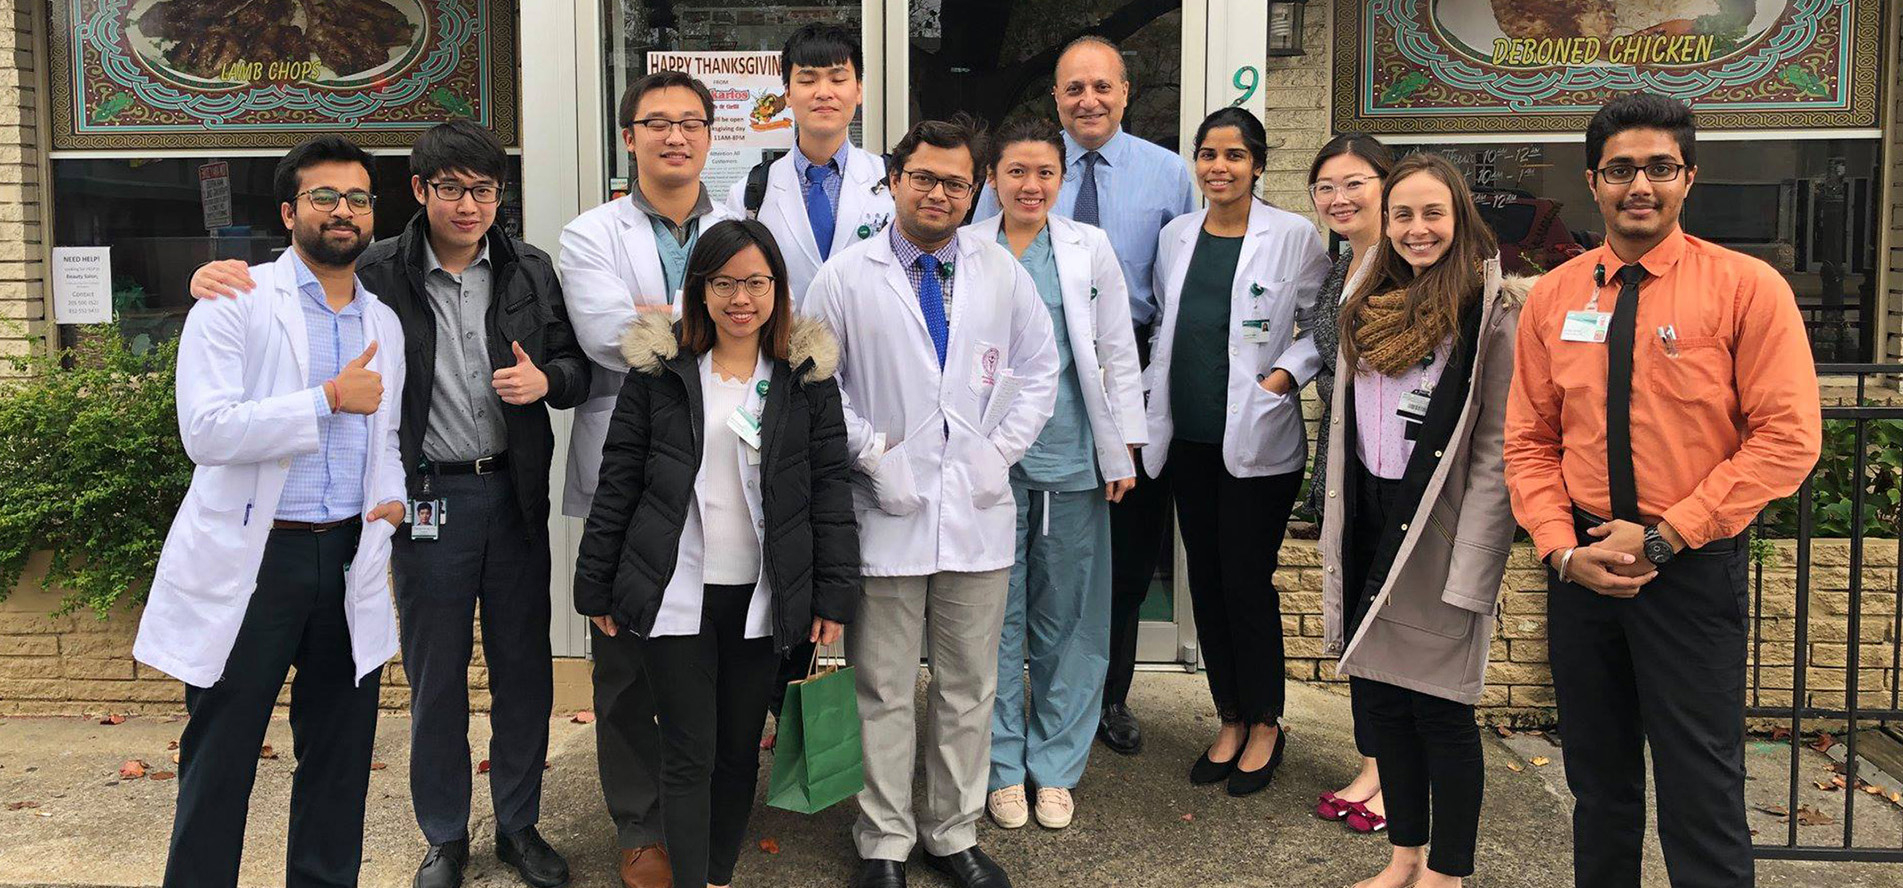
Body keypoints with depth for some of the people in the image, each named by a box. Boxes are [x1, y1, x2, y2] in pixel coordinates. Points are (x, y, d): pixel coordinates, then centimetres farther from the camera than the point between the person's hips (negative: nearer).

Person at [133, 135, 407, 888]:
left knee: (340, 755, 13)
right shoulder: (235, 303, -5)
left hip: (351, 561, 5)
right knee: (219, 762, 4)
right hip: (251, 562, -5)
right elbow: (207, 431, -16)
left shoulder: (385, 323, 13)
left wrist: (394, 494, 4)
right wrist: (328, 399, -17)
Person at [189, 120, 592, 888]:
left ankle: (520, 824, 29)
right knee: (435, 673, 9)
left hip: (515, 492, 2)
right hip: (428, 497, -2)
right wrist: (221, 279, -21)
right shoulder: (376, 274, -5)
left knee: (524, 665, 11)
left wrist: (546, 380, -12)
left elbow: (578, 366, 11)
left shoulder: (532, 272, 3)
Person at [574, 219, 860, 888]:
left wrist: (834, 594, -2)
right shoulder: (659, 371, 0)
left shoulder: (807, 375, 3)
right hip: (676, 594, -1)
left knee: (740, 749, 12)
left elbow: (832, 487, 2)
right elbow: (617, 484, 2)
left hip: (761, 595, 2)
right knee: (689, 753, 1)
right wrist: (595, 586, 2)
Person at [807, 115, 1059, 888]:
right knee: (885, 692, 6)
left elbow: (1039, 369, 12)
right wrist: (872, 452, -10)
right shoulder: (845, 277, -2)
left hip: (978, 510, 3)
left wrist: (1000, 450, 0)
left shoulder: (1002, 272, 6)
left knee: (970, 687, 12)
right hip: (887, 513, -3)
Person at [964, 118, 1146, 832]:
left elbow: (1119, 352, 7)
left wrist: (1124, 448, 3)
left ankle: (1056, 767, 21)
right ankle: (1003, 766, 19)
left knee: (1067, 619, 7)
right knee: (996, 615, 5)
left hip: (1072, 457, 1)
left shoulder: (1090, 248, 6)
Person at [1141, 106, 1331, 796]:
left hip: (1258, 441, -5)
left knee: (1247, 581, -2)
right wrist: (1148, 413, 13)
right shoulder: (1175, 236, 10)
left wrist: (1287, 373, -16)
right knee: (1206, 579, 10)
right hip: (1188, 438, 5)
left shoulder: (1293, 237, -5)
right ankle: (1230, 720, 24)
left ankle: (1264, 726, 17)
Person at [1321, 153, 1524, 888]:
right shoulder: (1367, 308, 14)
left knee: (1439, 704, 0)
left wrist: (1471, 558, -18)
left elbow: (1499, 445, -13)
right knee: (1378, 695, 13)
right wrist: (1339, 535, 13)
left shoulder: (1493, 305, -8)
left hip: (1441, 527, -7)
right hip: (1372, 523, 7)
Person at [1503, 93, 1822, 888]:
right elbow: (1529, 440, 7)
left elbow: (1788, 438, -11)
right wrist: (1562, 548, -8)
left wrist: (1661, 537, -15)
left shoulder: (1747, 287, -6)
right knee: (1598, 781, 16)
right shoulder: (1553, 297, 5)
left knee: (1702, 794, 0)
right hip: (1581, 567, 4)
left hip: (1694, 568, -4)